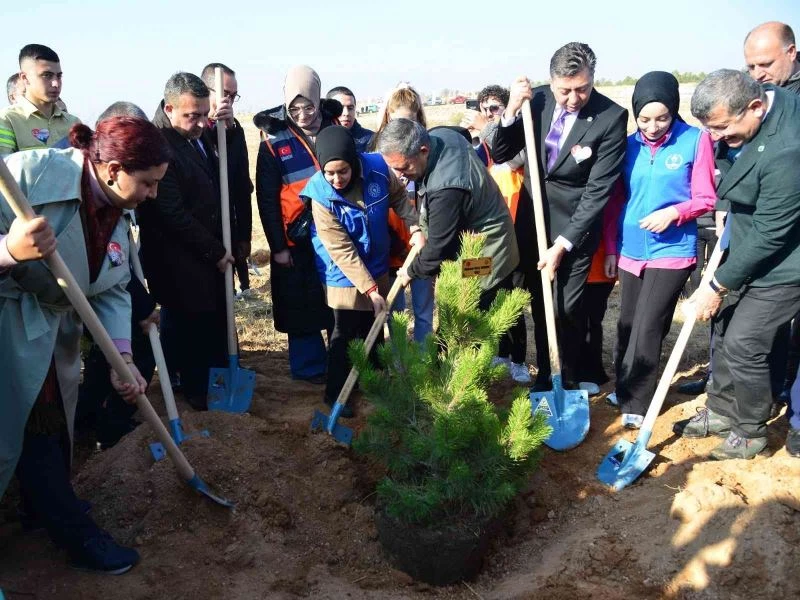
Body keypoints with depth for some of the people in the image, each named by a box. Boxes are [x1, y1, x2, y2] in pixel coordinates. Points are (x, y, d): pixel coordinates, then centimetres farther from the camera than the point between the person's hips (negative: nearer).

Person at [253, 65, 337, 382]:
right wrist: (278, 246, -7)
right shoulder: (274, 140, -7)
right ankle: (309, 366, 20)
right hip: (297, 238, -2)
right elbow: (267, 199, -5)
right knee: (302, 305, 5)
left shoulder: (335, 128, 1)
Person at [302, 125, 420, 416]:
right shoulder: (321, 195, -25)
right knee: (344, 333, 4)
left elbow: (399, 197, 4)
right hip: (344, 275, -4)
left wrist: (415, 227, -9)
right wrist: (370, 289, -25)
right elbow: (342, 250, -24)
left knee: (374, 328, 20)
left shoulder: (377, 167, -18)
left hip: (377, 267, 5)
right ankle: (335, 392, 22)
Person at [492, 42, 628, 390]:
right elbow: (500, 155, -2)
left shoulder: (611, 118, -18)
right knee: (539, 306, 15)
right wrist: (511, 111, -18)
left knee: (565, 310, 0)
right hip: (531, 221, 4)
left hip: (573, 226, -4)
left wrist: (562, 245, -19)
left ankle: (568, 385, 21)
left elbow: (598, 190, -18)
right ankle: (544, 375, 33)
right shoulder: (537, 100, -6)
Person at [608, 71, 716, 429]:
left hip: (672, 251, -4)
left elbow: (706, 199, -3)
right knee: (627, 327, 13)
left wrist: (673, 212, -21)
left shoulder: (696, 140, -7)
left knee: (647, 329, -7)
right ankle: (627, 390, 31)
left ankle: (636, 404, 8)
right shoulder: (630, 144, 4)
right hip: (631, 250, 4)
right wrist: (612, 248, 10)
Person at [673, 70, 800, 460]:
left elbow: (768, 234, -27)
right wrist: (728, 211, 2)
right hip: (748, 250, 9)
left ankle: (750, 432, 21)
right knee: (724, 331, 15)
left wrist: (717, 287, -19)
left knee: (743, 346, -3)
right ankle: (720, 412, 34)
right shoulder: (761, 98, -6)